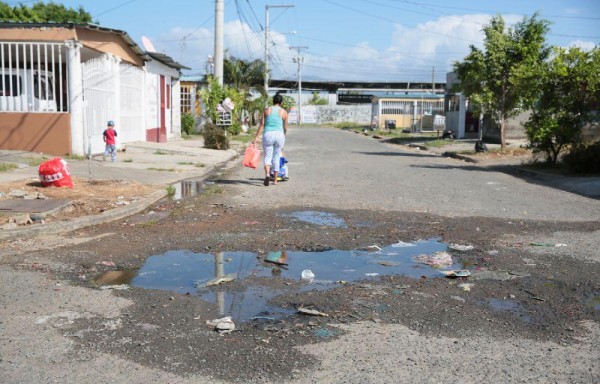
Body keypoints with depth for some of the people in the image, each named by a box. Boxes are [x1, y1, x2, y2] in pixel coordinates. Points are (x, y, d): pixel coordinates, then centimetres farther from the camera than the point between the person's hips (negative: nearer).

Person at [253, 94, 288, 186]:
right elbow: (285, 128, 8)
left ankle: (267, 174, -23)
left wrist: (256, 137, -1)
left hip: (268, 134, 0)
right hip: (279, 134, 0)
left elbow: (262, 124, 0)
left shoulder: (266, 110, 5)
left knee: (267, 156, 4)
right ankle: (275, 180, 14)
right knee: (276, 158, 11)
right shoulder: (284, 112, 5)